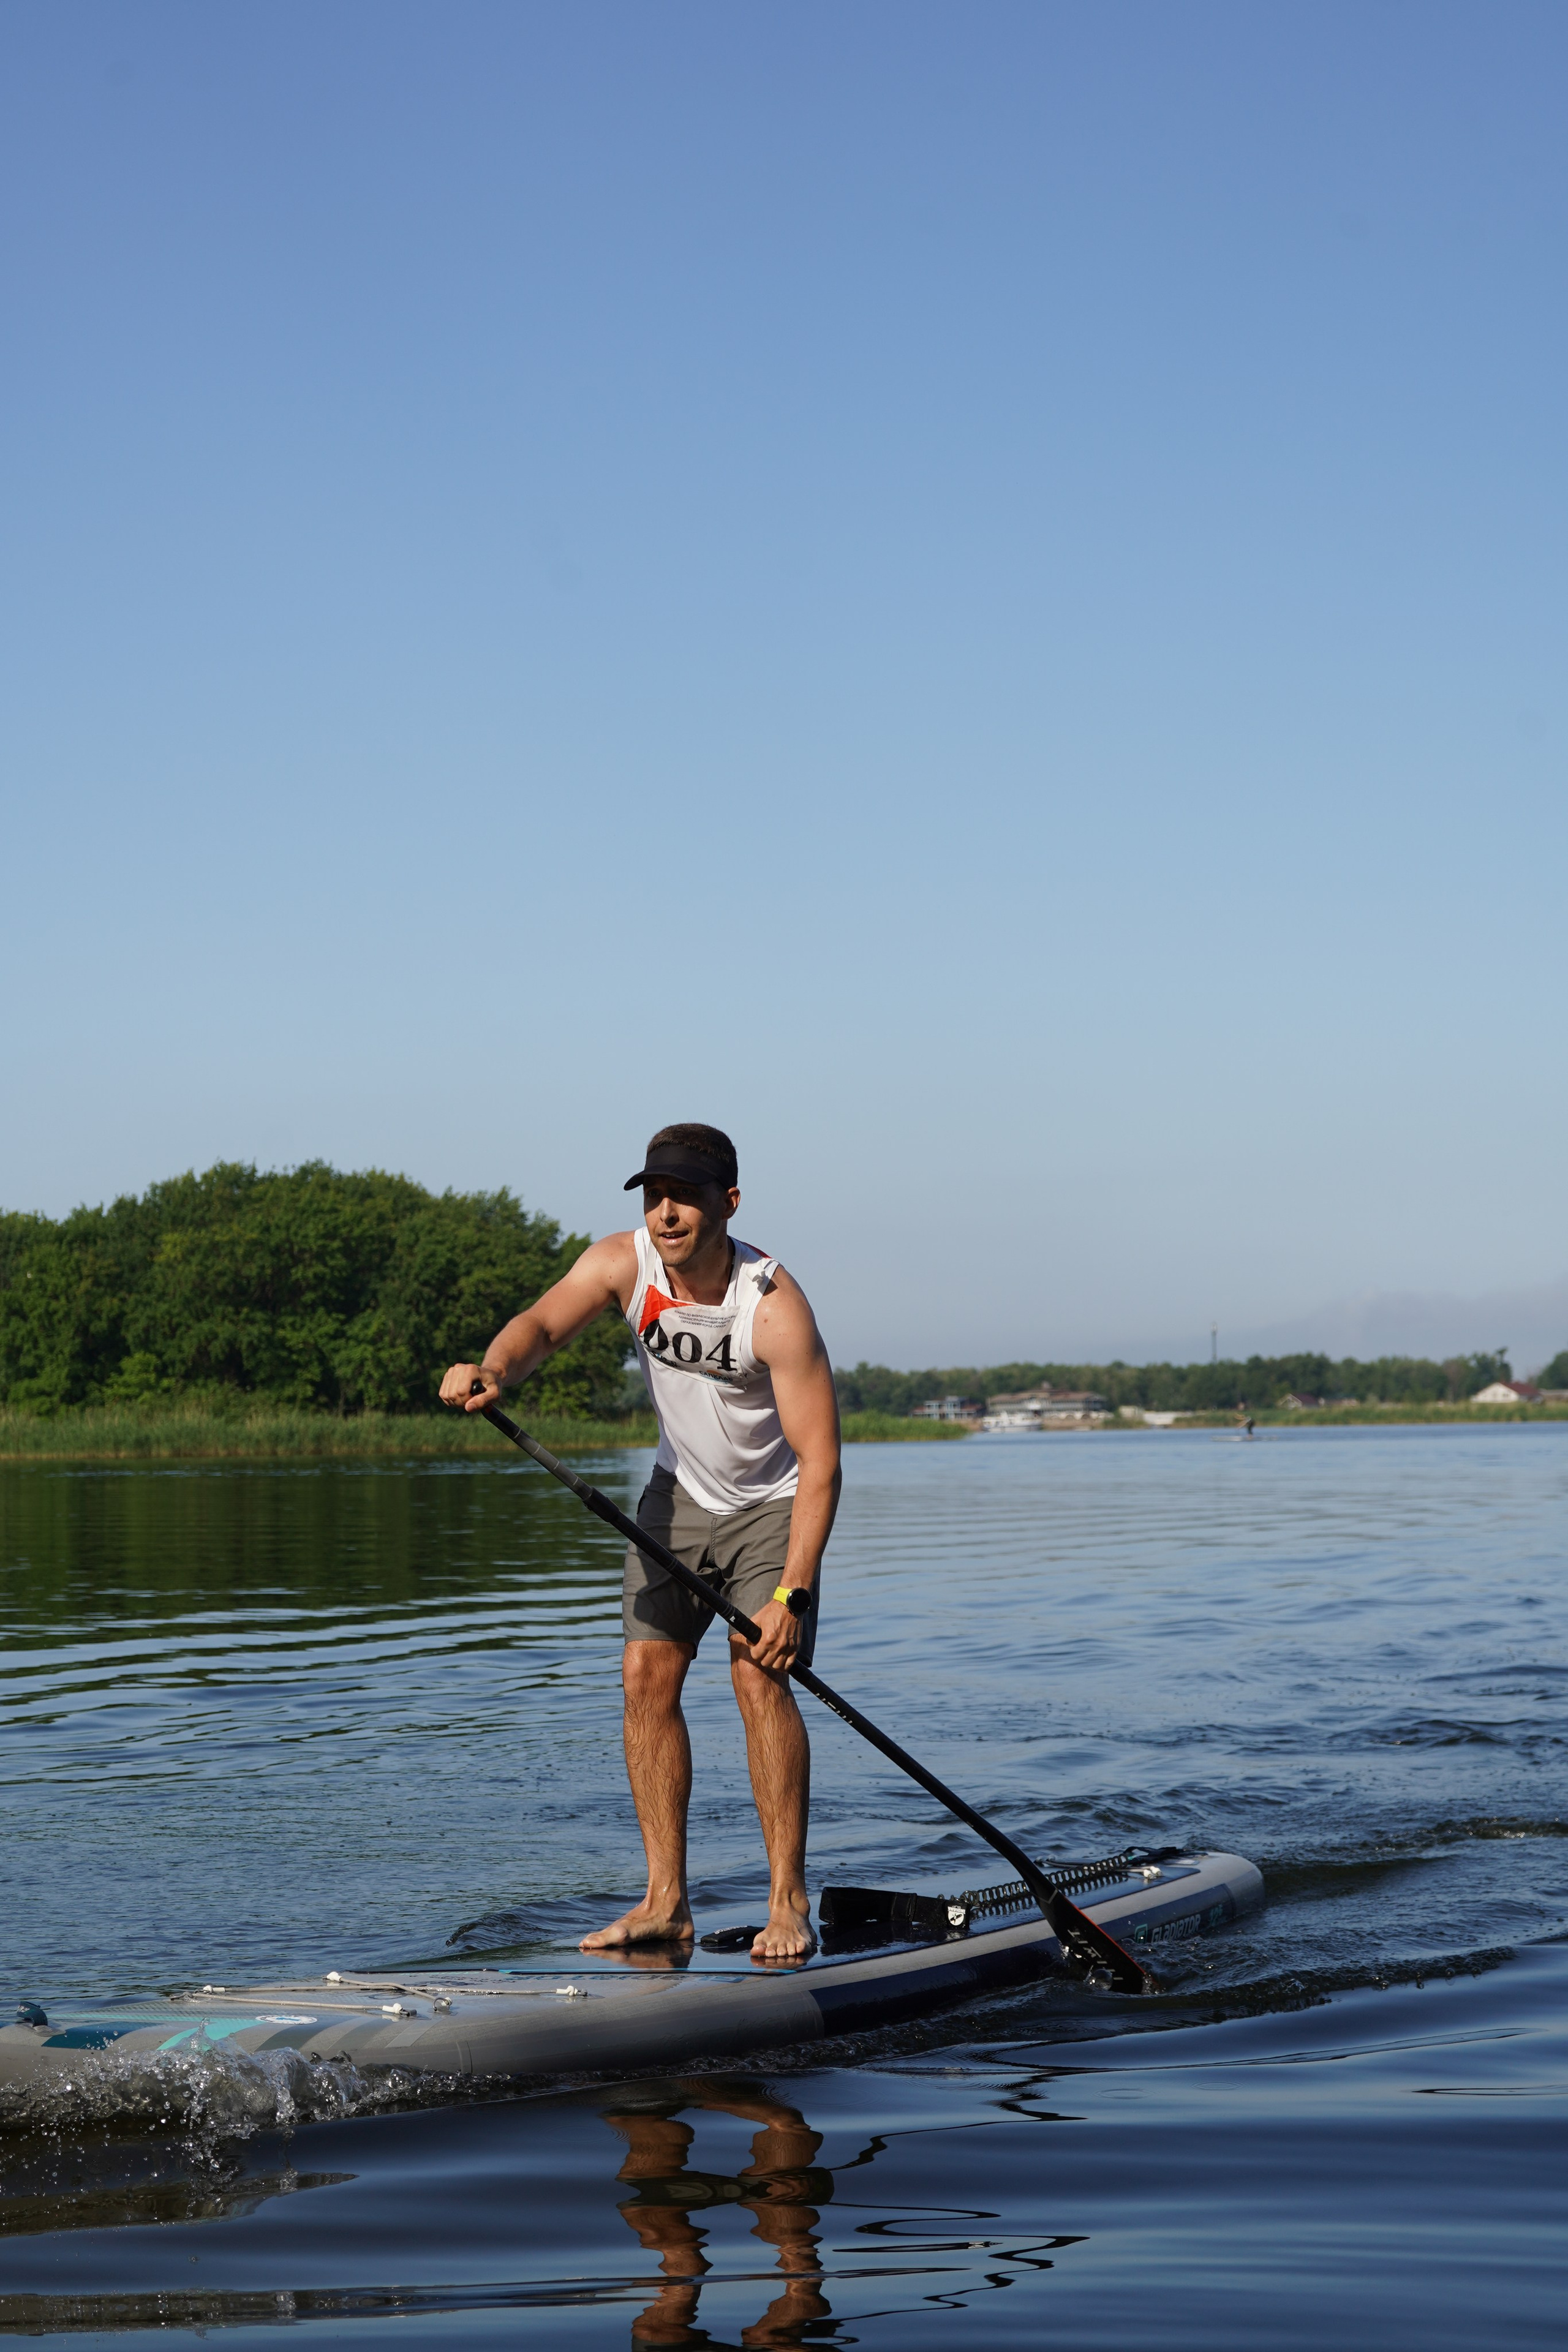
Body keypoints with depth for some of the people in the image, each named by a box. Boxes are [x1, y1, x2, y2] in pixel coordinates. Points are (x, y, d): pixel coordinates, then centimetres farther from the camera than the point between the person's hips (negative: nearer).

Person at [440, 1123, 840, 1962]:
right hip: (680, 1491, 5)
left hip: (772, 1504, -5)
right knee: (647, 1673, -4)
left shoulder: (773, 1306, -29)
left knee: (759, 1673, -19)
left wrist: (792, 1593, -35)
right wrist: (492, 1370, -56)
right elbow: (543, 1323, -31)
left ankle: (788, 1904, -12)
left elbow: (820, 1461, -29)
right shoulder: (625, 1262, -17)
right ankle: (666, 1901, 2)